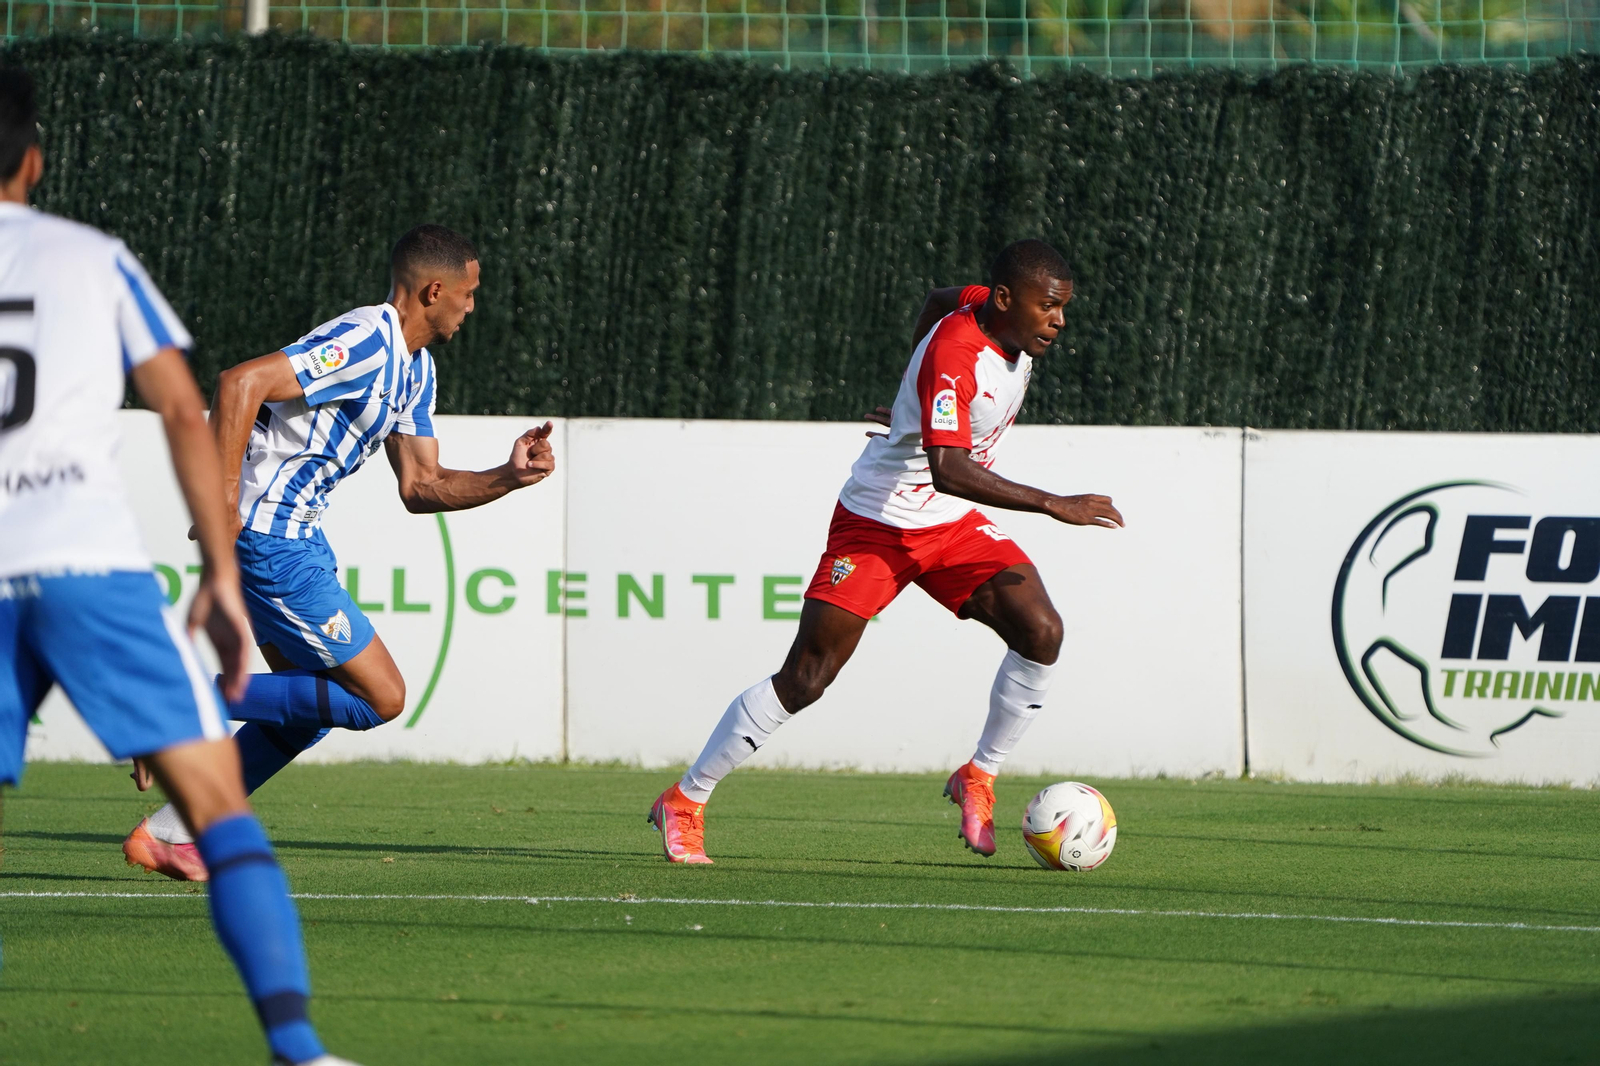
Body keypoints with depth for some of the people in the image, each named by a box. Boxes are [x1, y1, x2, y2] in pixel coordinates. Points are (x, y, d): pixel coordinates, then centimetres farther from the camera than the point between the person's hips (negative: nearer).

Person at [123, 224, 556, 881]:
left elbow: (420, 486, 19)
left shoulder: (414, 368, 15)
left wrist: (509, 477, 4)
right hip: (268, 538, -11)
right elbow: (240, 383, -26)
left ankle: (168, 834, 17)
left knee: (313, 708, 16)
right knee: (380, 697, -6)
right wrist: (224, 502, -28)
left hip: (298, 535, 11)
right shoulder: (363, 345, -18)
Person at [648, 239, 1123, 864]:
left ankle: (979, 777, 3)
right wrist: (1053, 505, -41)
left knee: (1041, 631, -14)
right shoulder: (955, 354, -29)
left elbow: (938, 302, 22)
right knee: (806, 678, -8)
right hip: (877, 524, -7)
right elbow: (947, 469, -41)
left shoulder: (1001, 318, -3)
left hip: (954, 527, 7)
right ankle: (684, 803, 6)